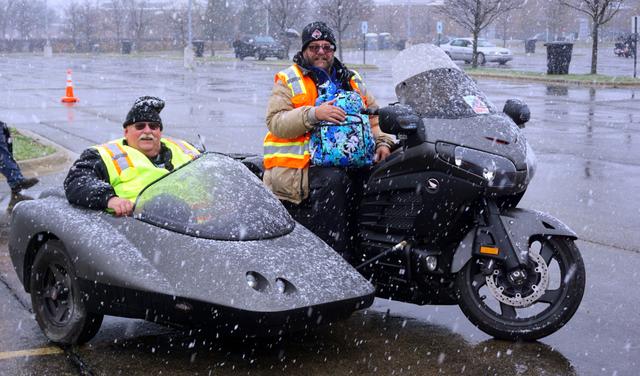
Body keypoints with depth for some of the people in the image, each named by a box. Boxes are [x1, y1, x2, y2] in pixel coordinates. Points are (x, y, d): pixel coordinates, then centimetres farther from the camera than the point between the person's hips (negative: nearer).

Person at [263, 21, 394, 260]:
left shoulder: (352, 81, 23)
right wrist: (314, 114, -22)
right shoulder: (288, 81, 8)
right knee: (332, 180, -35)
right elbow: (275, 122, -7)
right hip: (301, 166, -5)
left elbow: (374, 115, 23)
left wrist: (382, 142, 3)